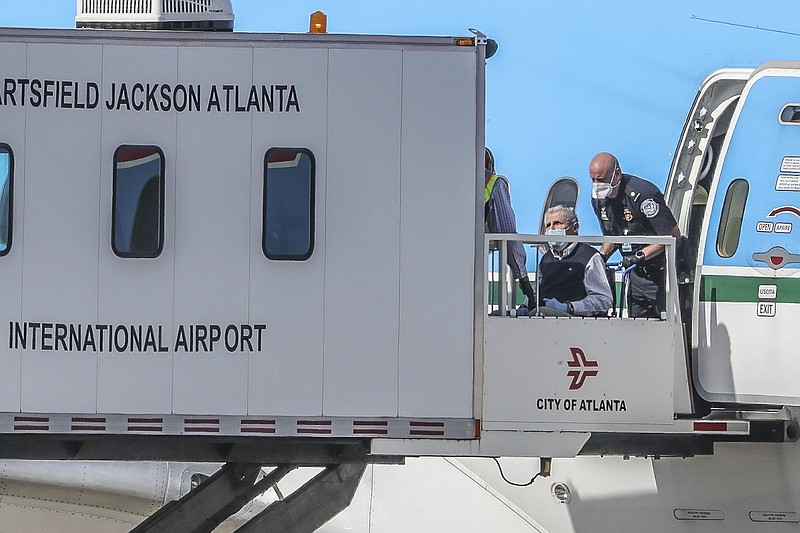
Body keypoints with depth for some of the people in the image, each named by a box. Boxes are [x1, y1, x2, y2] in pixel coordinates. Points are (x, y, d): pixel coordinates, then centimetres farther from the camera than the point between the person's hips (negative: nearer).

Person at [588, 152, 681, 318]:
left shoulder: (642, 194, -23)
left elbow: (673, 235, -22)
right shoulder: (599, 199, 2)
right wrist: (601, 257, -1)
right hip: (636, 273, 8)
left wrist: (640, 255, -25)